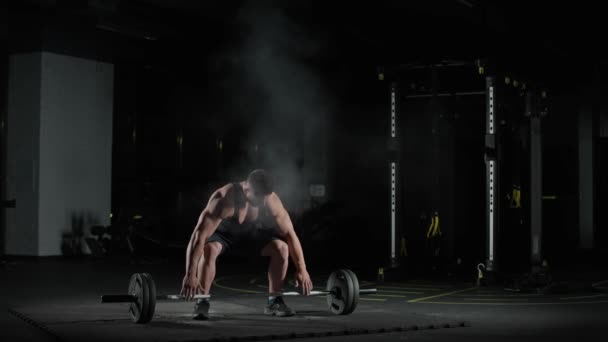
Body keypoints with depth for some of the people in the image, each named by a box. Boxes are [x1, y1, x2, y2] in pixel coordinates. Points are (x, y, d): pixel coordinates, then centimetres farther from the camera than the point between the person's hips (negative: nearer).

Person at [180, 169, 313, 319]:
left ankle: (274, 301, -3)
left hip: (252, 230, 4)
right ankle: (202, 302, -22)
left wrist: (302, 270, -21)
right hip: (222, 231, -3)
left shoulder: (271, 201, -29)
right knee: (208, 249, -36)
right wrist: (190, 275, -51)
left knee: (281, 247, -18)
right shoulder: (223, 200, -41)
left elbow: (290, 234, -19)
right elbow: (199, 236, -45)